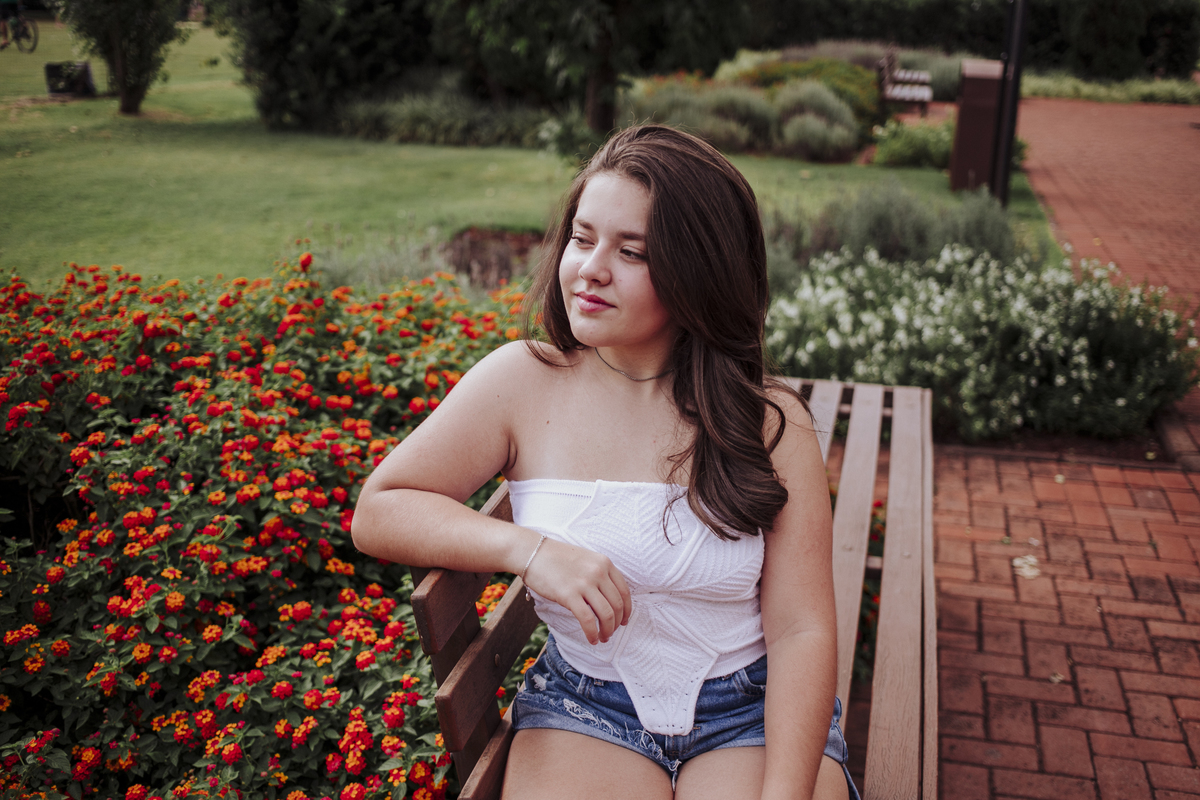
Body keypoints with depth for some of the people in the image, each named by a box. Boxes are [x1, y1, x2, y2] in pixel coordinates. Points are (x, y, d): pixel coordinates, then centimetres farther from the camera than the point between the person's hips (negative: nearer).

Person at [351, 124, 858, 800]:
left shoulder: (771, 423, -6)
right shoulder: (521, 382, -5)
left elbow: (802, 631, -8)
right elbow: (377, 514, -3)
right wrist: (528, 548, -19)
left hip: (751, 711, 0)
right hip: (584, 702, 1)